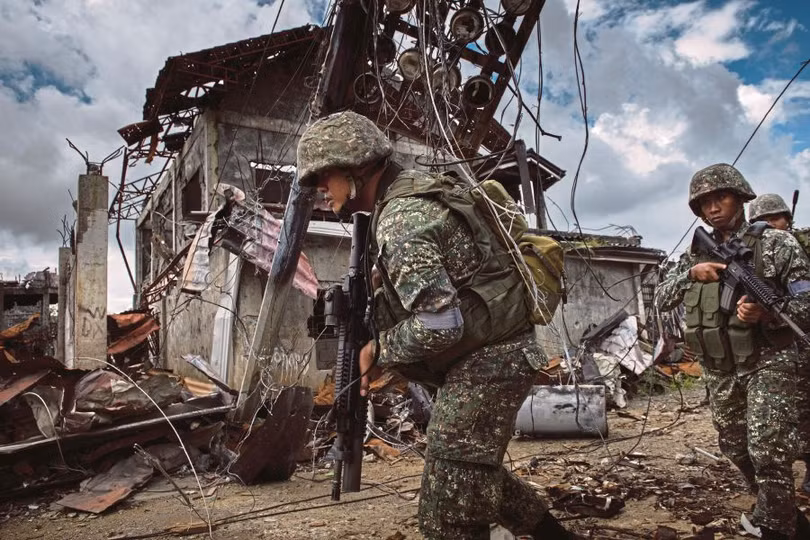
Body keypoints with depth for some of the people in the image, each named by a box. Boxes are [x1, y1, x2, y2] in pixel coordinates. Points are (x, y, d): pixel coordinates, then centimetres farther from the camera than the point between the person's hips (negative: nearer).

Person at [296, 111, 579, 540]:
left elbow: (440, 324, -28)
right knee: (476, 473, 27)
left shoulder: (399, 219, -21)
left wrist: (377, 350, -13)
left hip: (484, 361, -11)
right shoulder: (411, 193, 10)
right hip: (488, 355, 11)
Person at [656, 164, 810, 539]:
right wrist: (690, 273, -11)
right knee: (736, 450, 16)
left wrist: (766, 313, -27)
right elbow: (662, 299, 5)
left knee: (769, 452, -12)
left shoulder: (776, 243, -6)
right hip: (718, 370, 6)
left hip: (766, 362, -5)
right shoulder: (696, 255, 8)